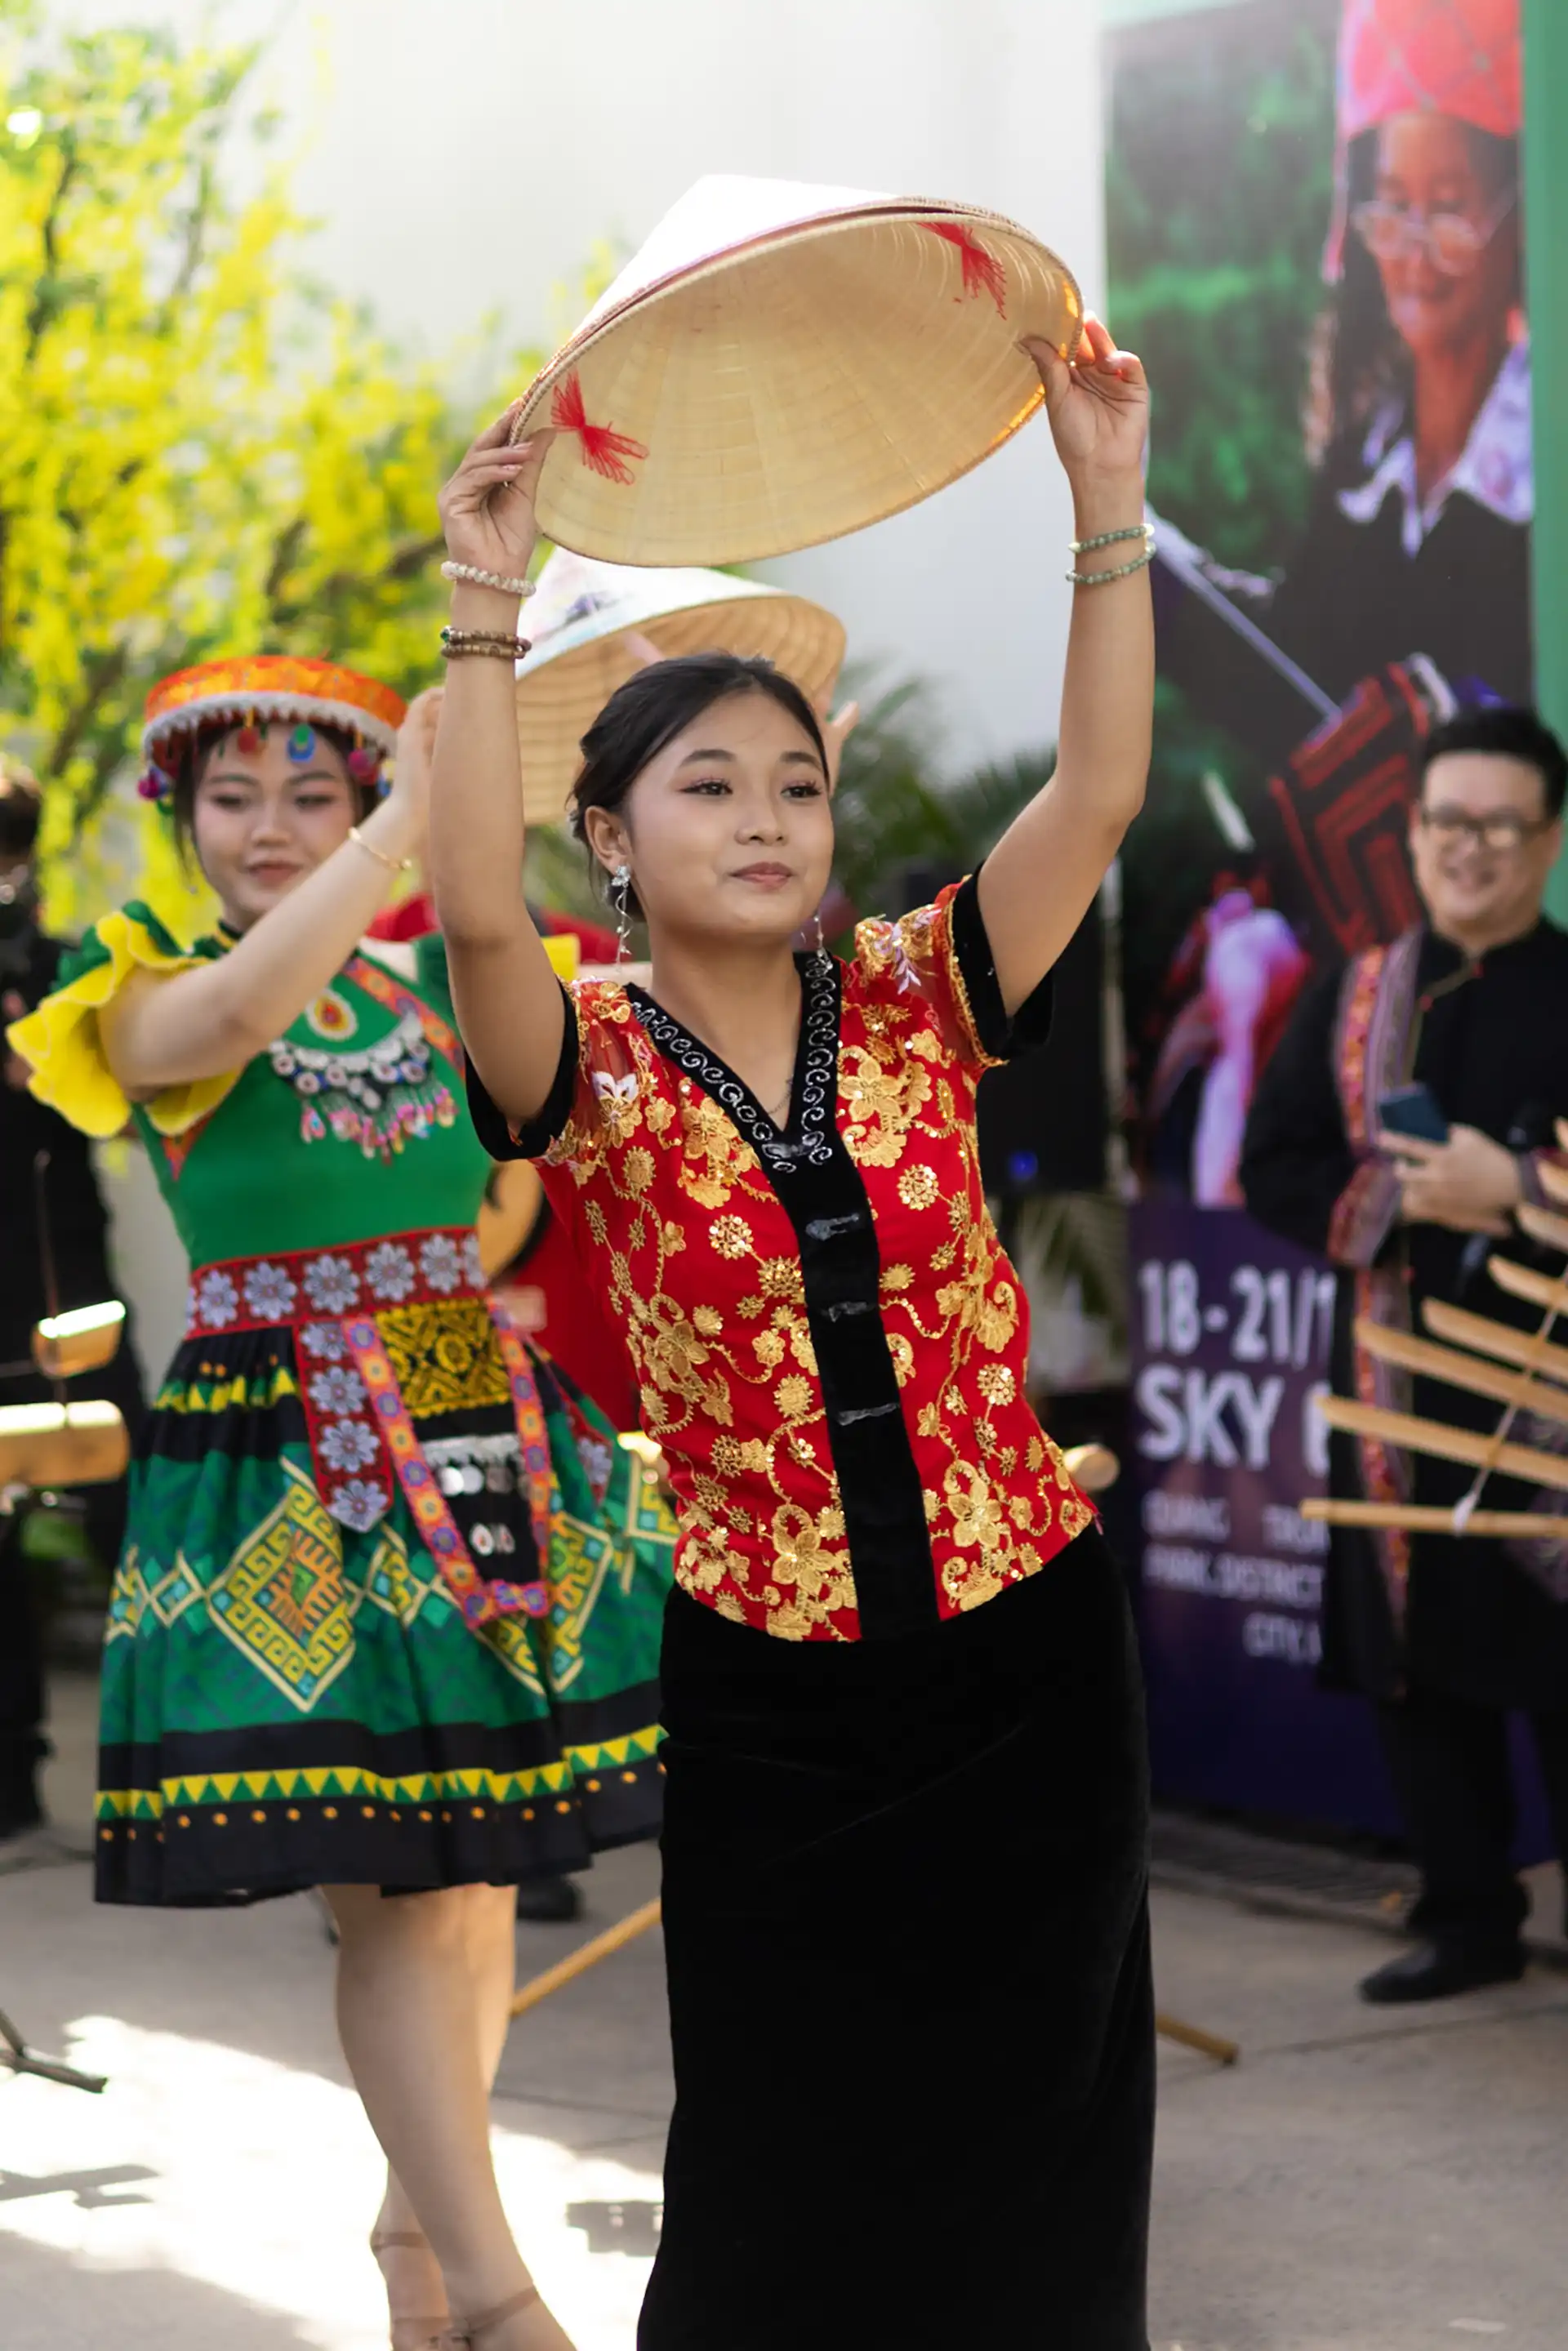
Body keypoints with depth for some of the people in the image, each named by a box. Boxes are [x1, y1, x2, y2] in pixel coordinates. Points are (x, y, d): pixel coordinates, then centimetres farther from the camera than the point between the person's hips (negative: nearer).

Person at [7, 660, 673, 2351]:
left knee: (475, 1864, 9)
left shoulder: (444, 983, 11)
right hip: (285, 1480, -4)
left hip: (486, 1439, 4)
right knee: (390, 1885, -8)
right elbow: (242, 1008, -24)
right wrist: (412, 819, -25)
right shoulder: (149, 999, -1)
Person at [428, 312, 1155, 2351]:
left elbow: (1098, 793, -10)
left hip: (1023, 1649, 2)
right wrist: (492, 612, -30)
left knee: (1040, 2140, 10)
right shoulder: (597, 1074, -5)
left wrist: (1107, 509, -17)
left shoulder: (912, 1005, 1)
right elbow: (477, 913, -26)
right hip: (775, 1697, -2)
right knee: (789, 2176, 9)